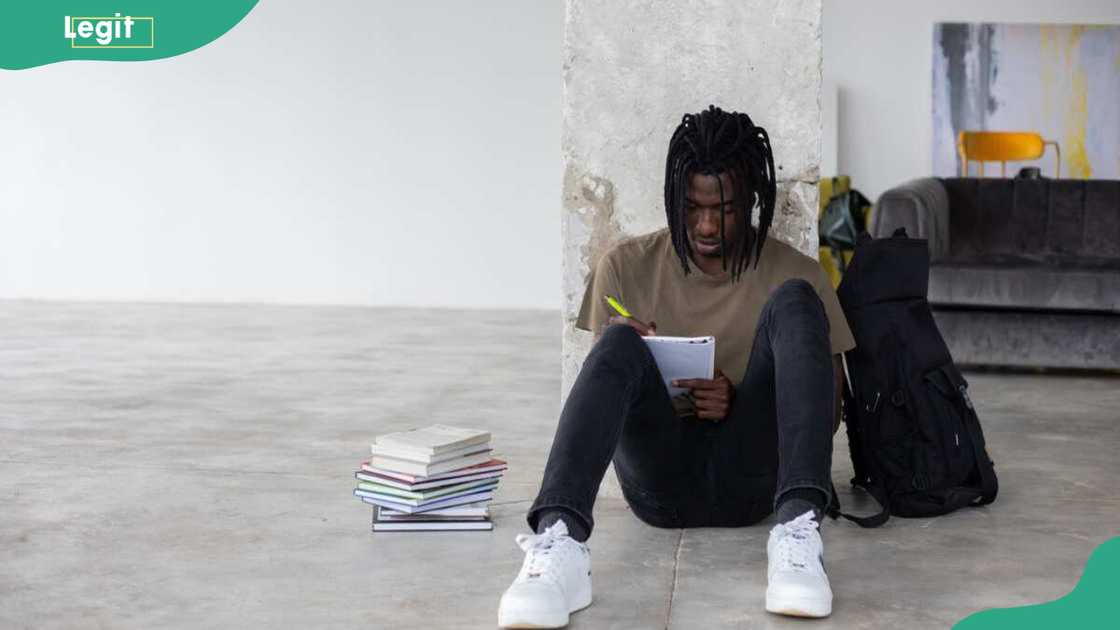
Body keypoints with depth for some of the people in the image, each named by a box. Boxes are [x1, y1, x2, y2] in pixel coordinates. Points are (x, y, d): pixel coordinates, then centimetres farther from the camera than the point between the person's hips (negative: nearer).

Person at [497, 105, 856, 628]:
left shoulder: (794, 272, 7)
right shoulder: (626, 266, 9)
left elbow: (828, 410, 8)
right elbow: (606, 365, 12)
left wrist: (739, 403, -12)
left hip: (747, 476, 0)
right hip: (658, 479, 0)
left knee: (793, 300, -20)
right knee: (619, 343, -27)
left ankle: (798, 528, -39)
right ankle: (559, 539, -50)